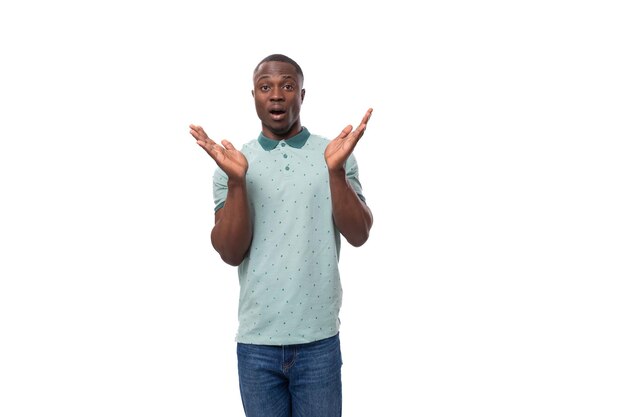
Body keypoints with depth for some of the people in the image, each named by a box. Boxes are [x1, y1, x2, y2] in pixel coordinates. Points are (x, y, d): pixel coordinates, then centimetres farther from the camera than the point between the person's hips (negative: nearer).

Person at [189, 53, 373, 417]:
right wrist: (236, 181, -19)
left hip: (319, 340, 0)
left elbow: (359, 235, -7)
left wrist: (336, 171, -22)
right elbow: (231, 254, -6)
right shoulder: (232, 164, 2)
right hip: (256, 342, 1)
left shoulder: (337, 155, 1)